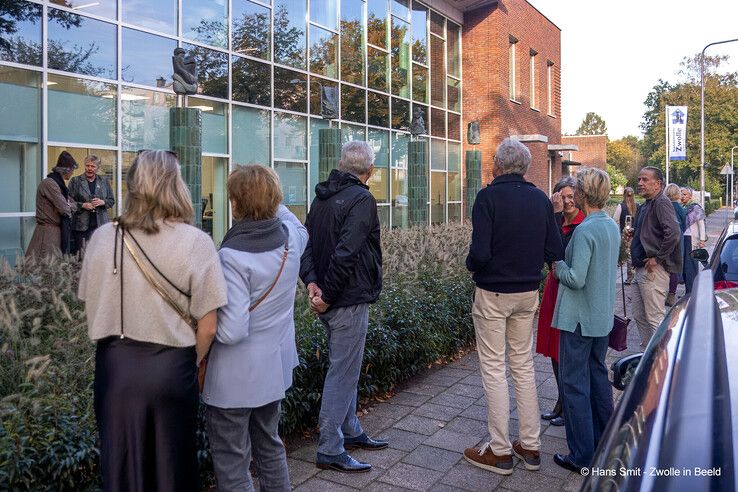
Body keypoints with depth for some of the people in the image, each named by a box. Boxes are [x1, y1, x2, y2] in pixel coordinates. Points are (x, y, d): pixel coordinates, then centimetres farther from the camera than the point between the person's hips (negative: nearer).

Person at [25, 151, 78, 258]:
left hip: (59, 231, 9)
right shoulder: (49, 183, -14)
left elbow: (74, 205, 15)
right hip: (48, 232, -9)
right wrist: (69, 207, 2)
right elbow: (64, 209, -19)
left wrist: (68, 206, -5)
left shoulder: (58, 183, 15)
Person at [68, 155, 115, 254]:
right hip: (82, 225, -2)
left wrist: (102, 202, -8)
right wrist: (83, 205, -14)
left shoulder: (104, 181, 12)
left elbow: (112, 201, 12)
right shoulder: (75, 181, 5)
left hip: (100, 224, 2)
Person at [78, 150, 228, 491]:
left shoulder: (102, 237, -6)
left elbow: (91, 309, 4)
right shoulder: (195, 242, -14)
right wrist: (191, 365, 6)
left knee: (120, 465, 20)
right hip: (171, 368, -2)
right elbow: (207, 326, -12)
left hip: (115, 366, 2)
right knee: (172, 465, 18)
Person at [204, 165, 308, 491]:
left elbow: (232, 331, -27)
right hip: (276, 367, 7)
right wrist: (272, 203, 20)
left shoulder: (232, 256, -25)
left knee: (232, 464, 9)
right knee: (270, 446, 25)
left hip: (236, 378, -7)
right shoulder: (291, 237, -6)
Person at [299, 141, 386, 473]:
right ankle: (330, 451, 11)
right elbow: (345, 253, -25)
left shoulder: (322, 197, 12)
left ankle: (351, 432, 35)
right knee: (342, 374, 0)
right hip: (350, 301, -9)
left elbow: (306, 242, 6)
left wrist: (311, 281, -6)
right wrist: (328, 294, -17)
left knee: (344, 369, 21)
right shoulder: (362, 199, -16)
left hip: (332, 300, 9)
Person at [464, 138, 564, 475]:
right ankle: (530, 446, 24)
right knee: (524, 366, 15)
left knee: (493, 369, 5)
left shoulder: (488, 197, -15)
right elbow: (555, 252, 0)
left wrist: (471, 265, -2)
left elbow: (480, 252, -23)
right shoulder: (541, 199, 2)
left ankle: (500, 451, 13)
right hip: (528, 293, 6)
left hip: (492, 294, -5)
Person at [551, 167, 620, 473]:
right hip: (603, 316, 9)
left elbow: (576, 279, -24)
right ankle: (605, 442, 35)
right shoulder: (613, 226, 6)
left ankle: (582, 457, 8)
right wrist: (566, 261, 13)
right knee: (598, 375, 21)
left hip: (579, 318, -9)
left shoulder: (585, 231, -22)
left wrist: (558, 265, -7)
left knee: (574, 384, 1)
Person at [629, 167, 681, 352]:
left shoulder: (661, 203, -14)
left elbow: (673, 233, -27)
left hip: (654, 271, -10)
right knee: (639, 316, 16)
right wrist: (634, 234, 9)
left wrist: (657, 258, -20)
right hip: (641, 269, 10)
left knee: (655, 319, -3)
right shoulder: (646, 205, 17)